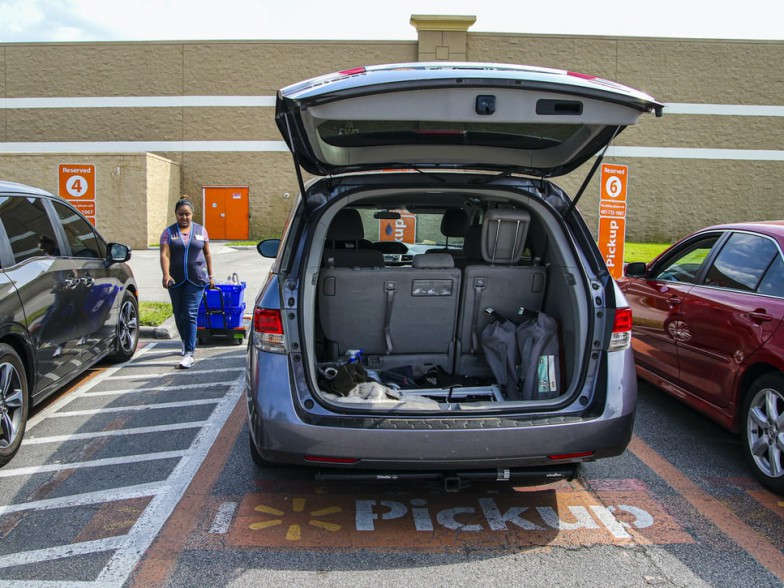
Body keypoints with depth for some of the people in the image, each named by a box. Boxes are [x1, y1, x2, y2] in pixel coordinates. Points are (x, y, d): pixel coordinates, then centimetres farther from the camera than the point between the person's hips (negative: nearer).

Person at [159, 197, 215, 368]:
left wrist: (210, 275, 12)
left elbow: (207, 254, 13)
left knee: (190, 314, -9)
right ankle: (185, 343, 36)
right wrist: (166, 275, -24)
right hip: (176, 280, 1)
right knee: (179, 315, 12)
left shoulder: (200, 230, 7)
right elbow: (165, 255, -9)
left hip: (196, 279, -1)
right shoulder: (168, 232, 3)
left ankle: (189, 353, -11)